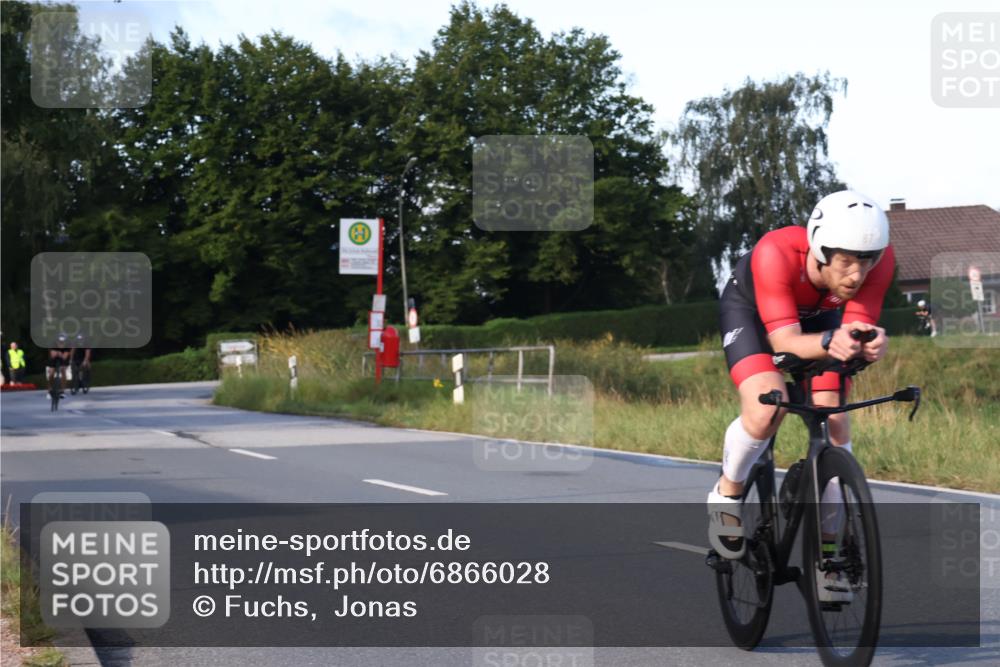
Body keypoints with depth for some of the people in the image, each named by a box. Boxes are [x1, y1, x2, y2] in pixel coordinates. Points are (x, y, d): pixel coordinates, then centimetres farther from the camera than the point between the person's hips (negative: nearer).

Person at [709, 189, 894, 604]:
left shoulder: (879, 258, -32)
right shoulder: (776, 254, -42)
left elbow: (857, 325, -32)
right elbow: (785, 341, -44)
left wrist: (870, 343, -56)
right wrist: (831, 341, -64)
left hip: (818, 316, 4)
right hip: (751, 309, -4)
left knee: (833, 421, -11)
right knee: (767, 408, -29)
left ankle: (827, 547, 3)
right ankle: (727, 493, 0)